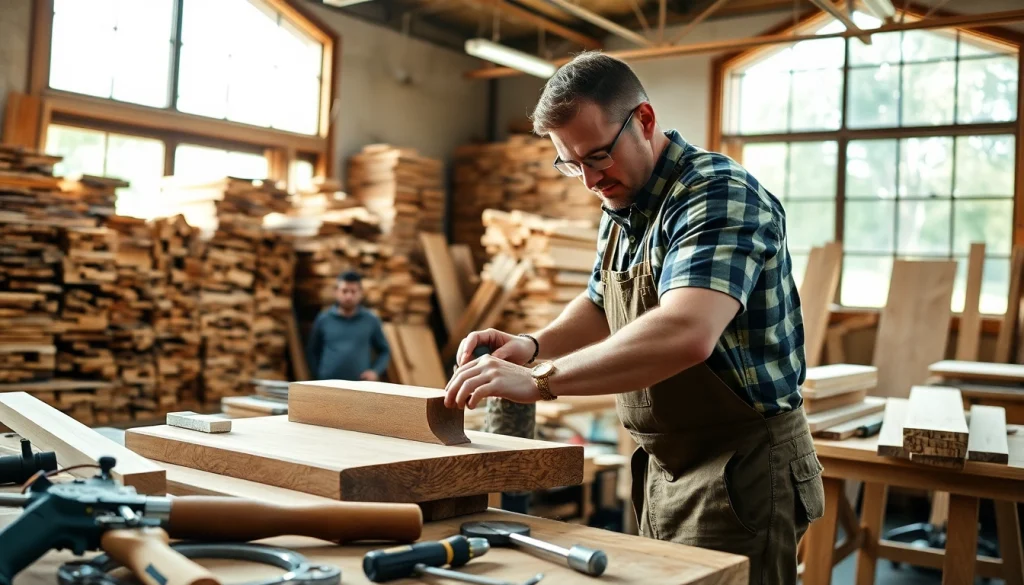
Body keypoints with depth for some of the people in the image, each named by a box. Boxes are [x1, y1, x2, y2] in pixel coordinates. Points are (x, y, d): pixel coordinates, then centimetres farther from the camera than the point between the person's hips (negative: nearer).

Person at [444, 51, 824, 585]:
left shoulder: (720, 196, -21)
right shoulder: (621, 209, 6)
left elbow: (685, 334, -37)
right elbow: (601, 307, 21)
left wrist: (539, 380, -36)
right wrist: (533, 346, 1)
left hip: (741, 470, -8)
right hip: (662, 469, 8)